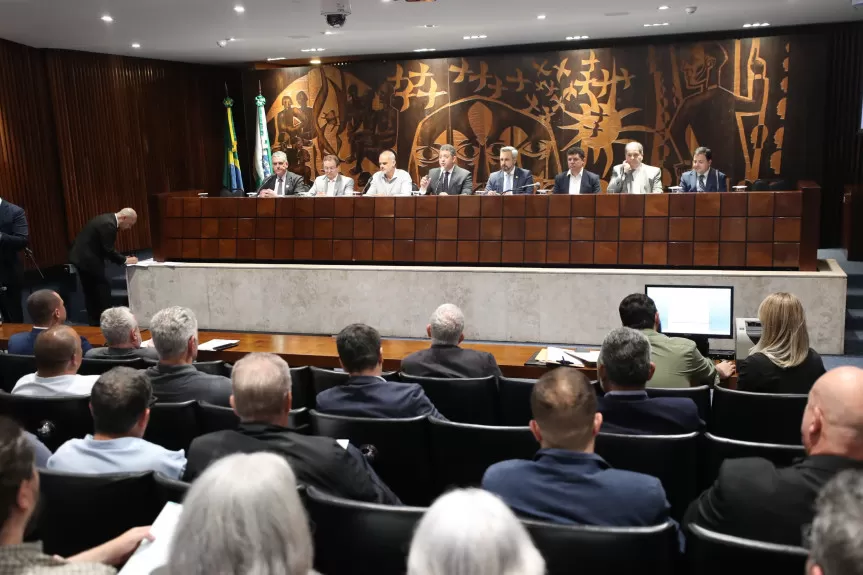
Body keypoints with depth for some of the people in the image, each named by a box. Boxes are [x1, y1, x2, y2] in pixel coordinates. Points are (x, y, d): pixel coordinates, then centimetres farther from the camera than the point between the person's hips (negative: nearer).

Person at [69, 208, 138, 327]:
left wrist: (122, 258, 8)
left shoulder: (107, 219, 11)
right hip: (88, 260, -10)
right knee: (103, 290, -2)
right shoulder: (108, 224, -20)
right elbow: (109, 251, -20)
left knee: (91, 293, 15)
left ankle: (94, 323, 22)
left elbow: (106, 248, 16)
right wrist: (125, 260, -8)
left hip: (82, 257, 10)